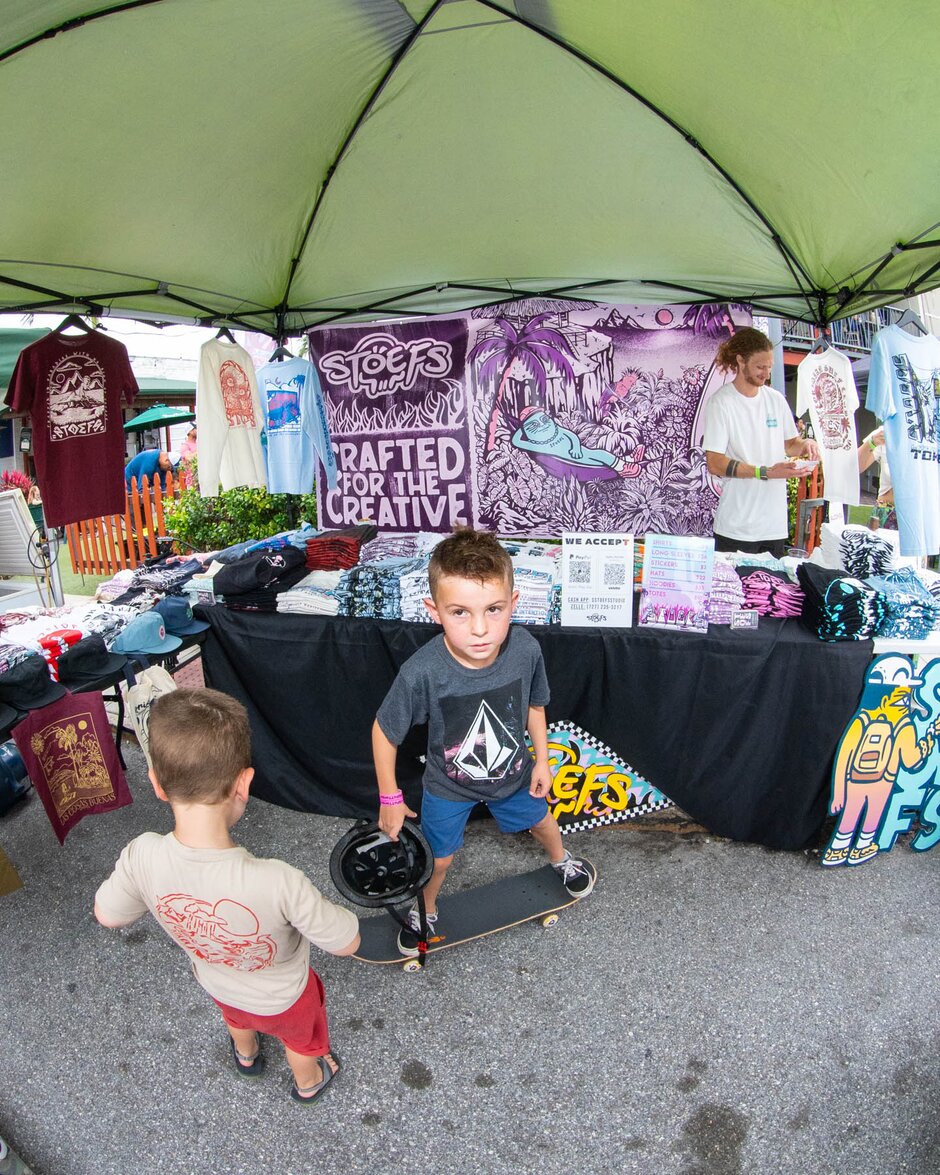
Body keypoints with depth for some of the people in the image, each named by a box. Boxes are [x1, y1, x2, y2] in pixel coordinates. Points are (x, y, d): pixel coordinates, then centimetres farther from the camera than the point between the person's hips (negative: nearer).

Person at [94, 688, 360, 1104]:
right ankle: (307, 1083, 64)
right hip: (283, 997, -3)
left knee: (237, 1015, 40)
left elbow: (107, 915, -13)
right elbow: (347, 943, -30)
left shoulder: (142, 858, -37)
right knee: (301, 1037, 34)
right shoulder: (279, 883, -48)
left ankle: (246, 1057, 72)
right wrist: (310, 904, -13)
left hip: (217, 984, 4)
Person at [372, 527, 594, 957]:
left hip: (512, 772, 3)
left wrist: (541, 760, 2)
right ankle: (424, 910, 56)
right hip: (448, 785, -2)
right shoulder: (422, 672, -39)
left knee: (539, 820, 30)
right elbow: (384, 731, -21)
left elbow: (534, 704, -7)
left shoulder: (525, 650, -30)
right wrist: (389, 799, -12)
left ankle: (561, 860, 67)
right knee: (439, 858, 20)